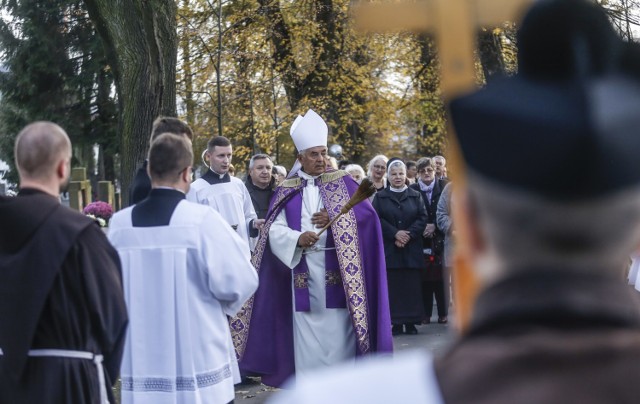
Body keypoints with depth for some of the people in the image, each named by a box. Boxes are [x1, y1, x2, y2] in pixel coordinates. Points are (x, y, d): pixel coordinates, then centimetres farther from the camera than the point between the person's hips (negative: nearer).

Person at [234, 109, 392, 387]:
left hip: (336, 269, -1)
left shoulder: (342, 183, 6)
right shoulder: (287, 191, 9)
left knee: (338, 331, -2)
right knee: (306, 333, 2)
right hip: (303, 272, 2)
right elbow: (275, 230, -2)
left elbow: (368, 214, -2)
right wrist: (297, 238, -21)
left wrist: (335, 218, -13)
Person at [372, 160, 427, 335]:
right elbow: (377, 219, -1)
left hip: (412, 248, 1)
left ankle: (411, 322, 1)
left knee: (412, 286, -2)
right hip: (389, 248, -1)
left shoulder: (415, 196, 10)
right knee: (393, 286, -4)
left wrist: (409, 235, -11)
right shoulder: (380, 197, 8)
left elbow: (422, 218, 3)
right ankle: (397, 323, -2)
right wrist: (395, 233, -13)